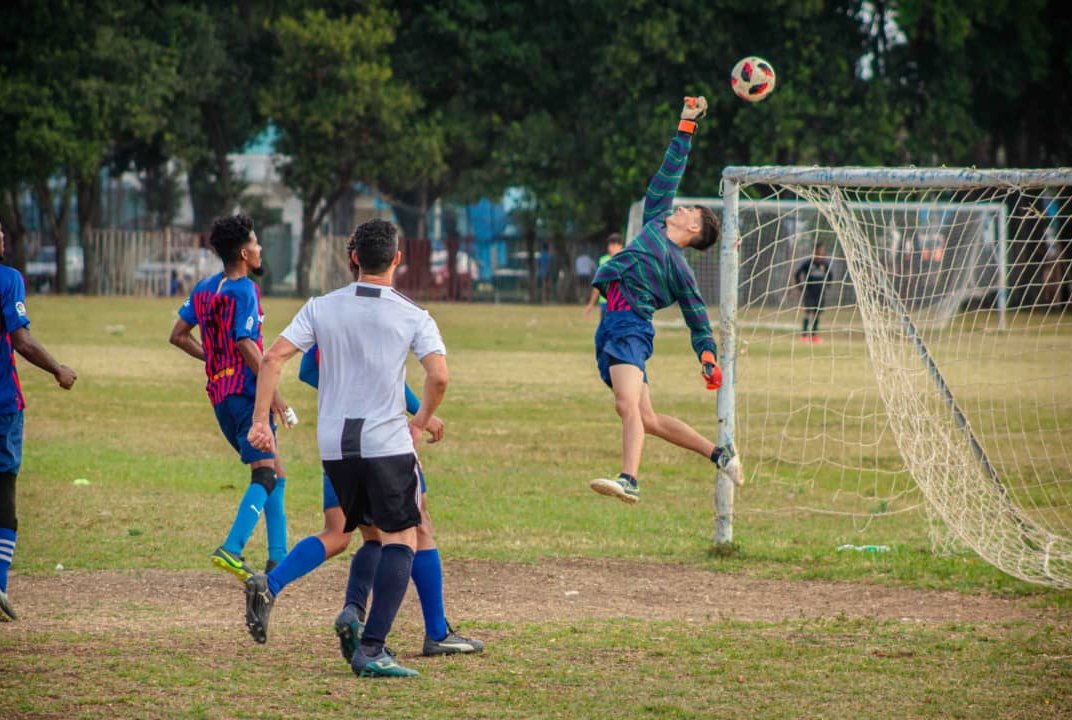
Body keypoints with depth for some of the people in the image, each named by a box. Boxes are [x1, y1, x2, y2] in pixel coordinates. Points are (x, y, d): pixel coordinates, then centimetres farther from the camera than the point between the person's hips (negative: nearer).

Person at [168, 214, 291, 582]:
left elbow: (178, 335, 16)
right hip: (245, 391, -9)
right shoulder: (244, 290, -12)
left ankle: (278, 556, 13)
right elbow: (245, 344, -20)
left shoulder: (204, 288, 13)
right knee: (266, 473, -12)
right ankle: (231, 549, -27)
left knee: (273, 469, 16)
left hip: (219, 393, 9)